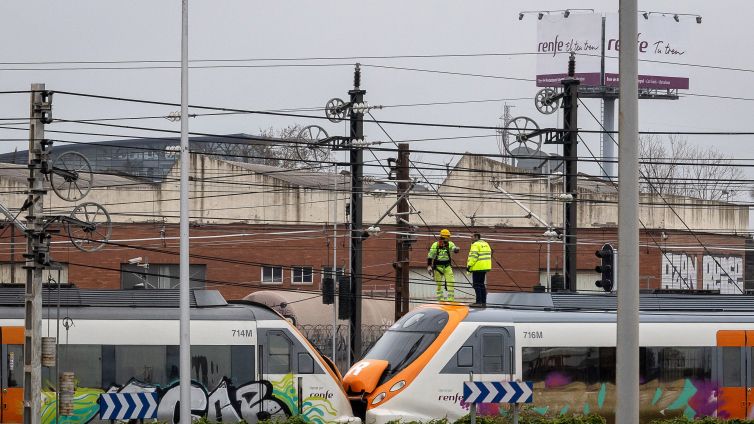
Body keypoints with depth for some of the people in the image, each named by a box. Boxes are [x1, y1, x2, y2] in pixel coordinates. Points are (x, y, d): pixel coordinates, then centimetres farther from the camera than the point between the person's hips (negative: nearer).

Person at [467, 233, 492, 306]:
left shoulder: (475, 245, -12)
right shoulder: (485, 244, 15)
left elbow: (473, 256, -21)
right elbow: (488, 255, 17)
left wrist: (469, 265, -18)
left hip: (478, 267, -9)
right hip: (485, 267, 9)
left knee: (476, 284, -6)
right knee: (481, 284, 15)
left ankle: (479, 301, -10)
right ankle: (483, 301, 14)